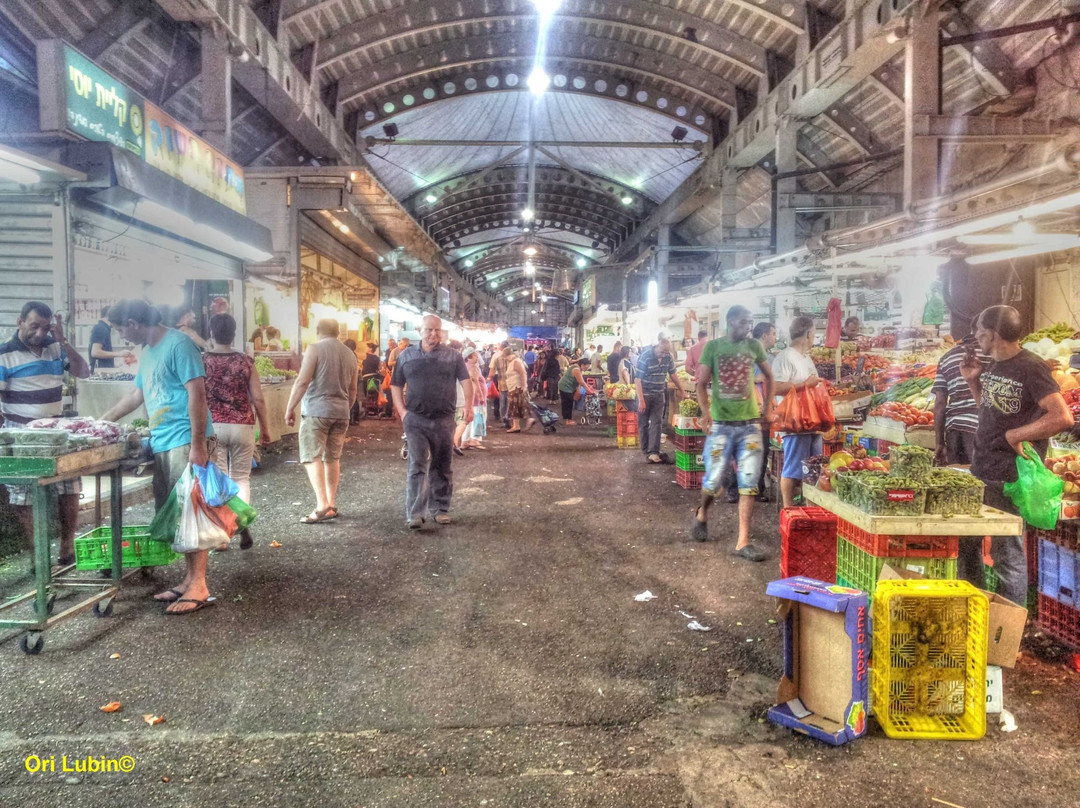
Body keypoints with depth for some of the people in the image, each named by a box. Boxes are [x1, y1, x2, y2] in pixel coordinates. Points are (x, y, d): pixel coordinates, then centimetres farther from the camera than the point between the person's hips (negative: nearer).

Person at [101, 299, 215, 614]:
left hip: (185, 442, -9)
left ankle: (199, 588, 0)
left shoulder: (178, 345, -11)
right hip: (161, 444, 9)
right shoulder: (147, 352, 18)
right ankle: (189, 578, 22)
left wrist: (198, 444, -21)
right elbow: (137, 394, 30)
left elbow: (197, 394, -17)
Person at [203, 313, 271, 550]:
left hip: (212, 427, -1)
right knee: (241, 478, 14)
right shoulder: (246, 361, 0)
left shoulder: (202, 361, -3)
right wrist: (265, 428, 9)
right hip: (242, 427, 1)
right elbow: (258, 399, -1)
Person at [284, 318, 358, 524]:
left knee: (311, 456, -6)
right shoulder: (349, 354, 13)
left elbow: (302, 381, -12)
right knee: (333, 458, 12)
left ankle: (322, 505, -17)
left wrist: (290, 408, -6)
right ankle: (331, 505, 14)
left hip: (316, 410, -6)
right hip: (341, 412, 6)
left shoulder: (315, 348, -5)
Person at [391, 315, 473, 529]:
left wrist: (468, 405, -16)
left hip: (443, 420, 1)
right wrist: (402, 411, -2)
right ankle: (415, 514, -12)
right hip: (415, 420, -1)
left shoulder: (453, 356, 5)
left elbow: (466, 381, 0)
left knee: (441, 468, 10)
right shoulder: (407, 356, 8)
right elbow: (396, 385, 11)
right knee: (417, 466, -10)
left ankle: (440, 509, 23)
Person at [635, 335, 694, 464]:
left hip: (659, 395, 4)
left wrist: (683, 390, 9)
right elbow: (638, 379, -18)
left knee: (657, 422, -6)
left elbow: (673, 375, 11)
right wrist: (641, 400, -22)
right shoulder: (645, 356, -18)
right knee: (643, 423, 4)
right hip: (645, 394, -4)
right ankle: (646, 451, 14)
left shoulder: (668, 357, -3)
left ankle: (653, 452, -9)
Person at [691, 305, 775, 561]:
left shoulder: (753, 346, 7)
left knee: (749, 482, -1)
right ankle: (702, 513, 34)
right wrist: (705, 412, -14)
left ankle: (743, 542, 4)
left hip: (750, 424, 3)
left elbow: (768, 376, 21)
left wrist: (768, 409, 15)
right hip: (721, 424, -2)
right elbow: (702, 383, 0)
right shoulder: (713, 346, 0)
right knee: (714, 479, 0)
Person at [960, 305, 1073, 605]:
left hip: (1009, 478, -9)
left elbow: (1063, 417, -22)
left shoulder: (1030, 368, -15)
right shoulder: (994, 366, 11)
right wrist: (973, 381, 8)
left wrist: (1014, 436, -18)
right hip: (979, 471, 9)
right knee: (965, 544, 17)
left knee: (1007, 554, 1)